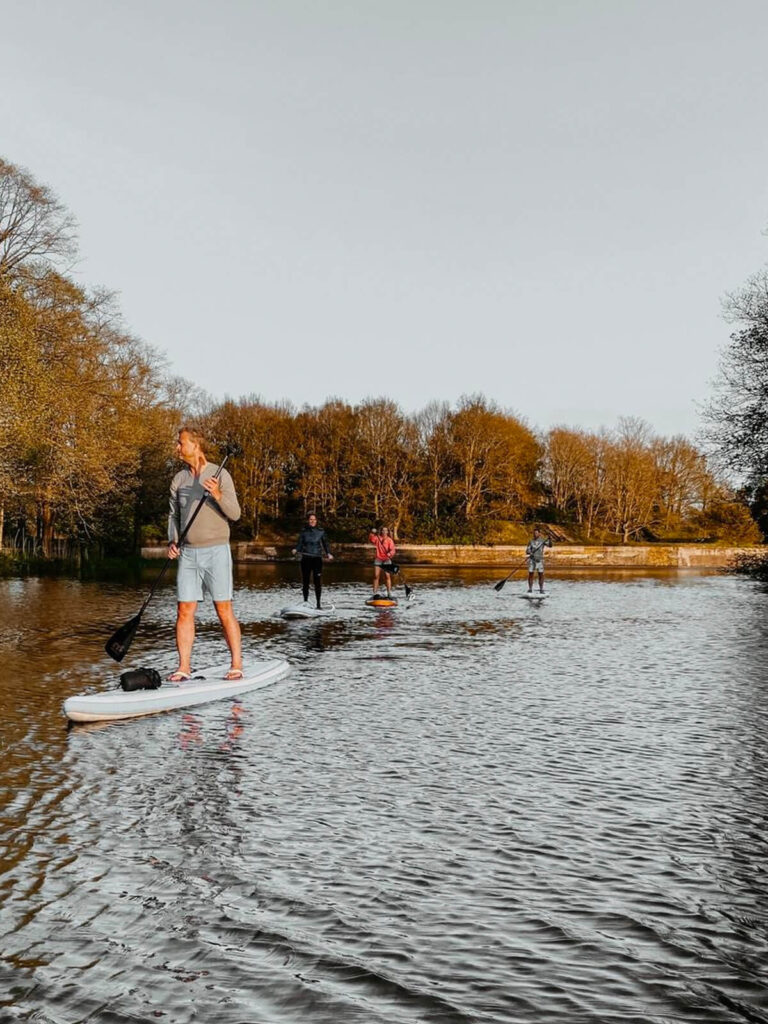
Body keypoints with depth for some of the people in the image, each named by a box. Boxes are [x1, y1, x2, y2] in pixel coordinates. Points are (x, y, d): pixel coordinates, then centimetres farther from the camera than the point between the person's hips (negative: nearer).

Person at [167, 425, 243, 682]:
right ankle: (184, 667, 7)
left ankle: (236, 665, 5)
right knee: (184, 610, 1)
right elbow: (174, 515, 17)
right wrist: (172, 541, 0)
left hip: (215, 551, -4)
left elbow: (235, 514, -8)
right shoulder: (179, 479, 11)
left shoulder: (220, 475, -4)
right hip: (187, 553, 5)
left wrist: (218, 495, -26)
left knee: (224, 610, -3)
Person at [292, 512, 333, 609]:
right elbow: (299, 544, 4)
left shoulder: (321, 532, 5)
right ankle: (305, 601, 21)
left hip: (317, 558, -1)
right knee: (305, 581, 6)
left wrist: (328, 554, -6)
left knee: (318, 582, -6)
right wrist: (295, 550, -16)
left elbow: (325, 544, 9)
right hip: (306, 559, 1)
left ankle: (318, 603, 2)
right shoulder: (304, 532, 6)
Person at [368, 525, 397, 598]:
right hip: (378, 559, 1)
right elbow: (371, 540, -11)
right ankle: (375, 593, 3)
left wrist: (390, 553, -30)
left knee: (387, 576, -7)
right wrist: (372, 533, -26)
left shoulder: (390, 540, 1)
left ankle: (389, 593, -5)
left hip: (387, 560, -1)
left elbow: (392, 549, -10)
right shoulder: (377, 538, 6)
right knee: (376, 576, -2)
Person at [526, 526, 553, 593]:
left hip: (540, 560, -1)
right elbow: (527, 550, 1)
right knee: (530, 574, -1)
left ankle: (541, 589, 4)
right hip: (532, 559, 1)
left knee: (541, 574, -4)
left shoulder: (543, 540, 1)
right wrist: (529, 552, -22)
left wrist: (550, 540, -33)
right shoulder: (531, 541, 5)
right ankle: (530, 589, 6)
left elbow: (550, 545, -14)